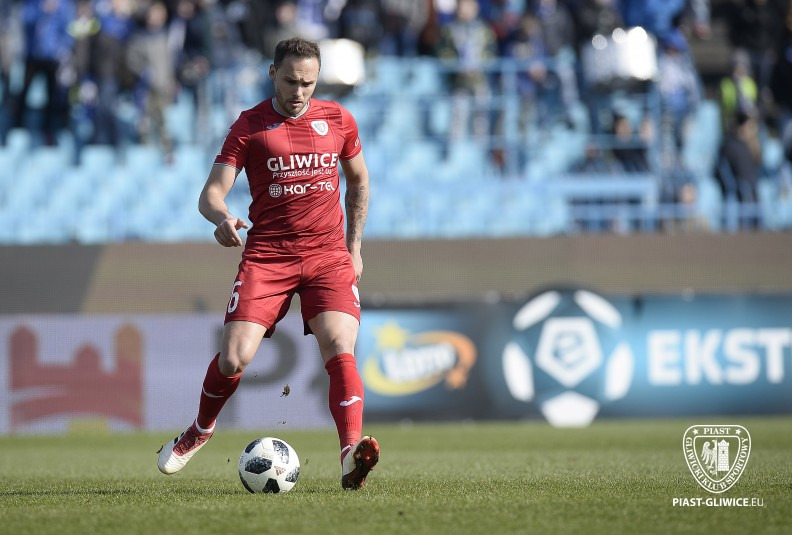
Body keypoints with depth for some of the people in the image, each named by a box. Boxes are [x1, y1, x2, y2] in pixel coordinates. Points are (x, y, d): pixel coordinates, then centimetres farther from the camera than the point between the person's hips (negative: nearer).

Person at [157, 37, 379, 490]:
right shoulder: (250, 126, 1)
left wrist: (354, 244, 17)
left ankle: (352, 454, -33)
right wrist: (222, 218, -28)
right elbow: (212, 193, -4)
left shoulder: (338, 119, 9)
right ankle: (200, 431, 18)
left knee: (340, 350, -21)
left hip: (329, 257, 1)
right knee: (234, 357, -11)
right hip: (266, 257, -1)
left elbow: (359, 181, 25)